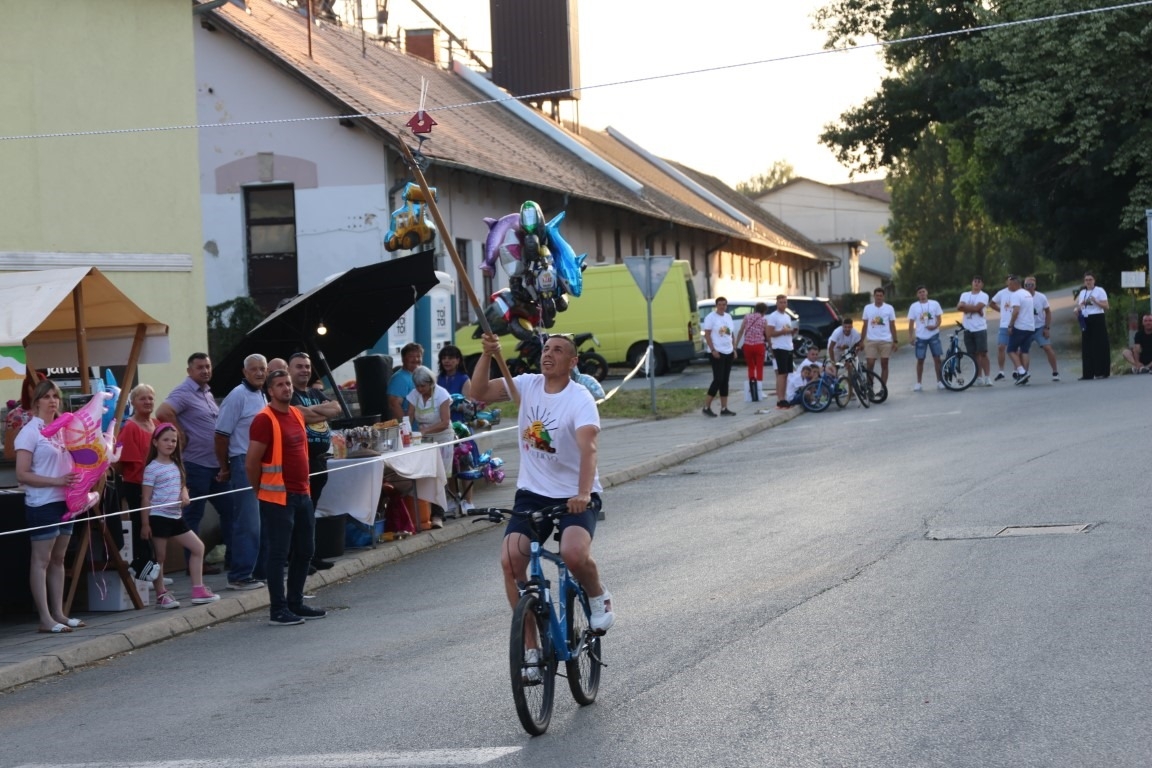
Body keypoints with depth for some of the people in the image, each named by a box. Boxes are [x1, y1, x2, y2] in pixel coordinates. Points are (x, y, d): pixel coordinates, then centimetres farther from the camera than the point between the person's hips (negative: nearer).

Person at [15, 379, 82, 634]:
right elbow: (22, 475, -14)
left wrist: (77, 479, 4)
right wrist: (57, 481, -21)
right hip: (42, 504, -7)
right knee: (41, 560, -4)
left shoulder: (62, 429, 11)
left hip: (64, 501, 7)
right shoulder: (30, 432, -9)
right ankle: (46, 619, -5)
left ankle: (58, 613, 15)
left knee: (58, 559, 10)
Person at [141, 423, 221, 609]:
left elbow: (182, 486, 22)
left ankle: (198, 590, 10)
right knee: (159, 556, 0)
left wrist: (185, 495, -3)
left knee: (198, 547, 7)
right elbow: (146, 498, -9)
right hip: (158, 516, -7)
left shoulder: (176, 465, 13)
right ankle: (161, 595, 8)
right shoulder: (152, 468, -8)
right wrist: (145, 524, -13)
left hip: (176, 516, 8)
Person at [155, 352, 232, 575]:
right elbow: (163, 413, -29)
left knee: (228, 509, 12)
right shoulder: (183, 392, -13)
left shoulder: (208, 393, 15)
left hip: (216, 465, 9)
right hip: (196, 464, -9)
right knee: (194, 514, 0)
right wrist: (182, 436, -20)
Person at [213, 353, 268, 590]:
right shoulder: (238, 396, -11)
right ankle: (239, 576, -5)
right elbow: (221, 434, -12)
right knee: (247, 523, -8)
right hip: (244, 463, -8)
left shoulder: (262, 397, 14)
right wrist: (224, 468, -8)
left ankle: (261, 569, 20)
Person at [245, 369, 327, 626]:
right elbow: (251, 463, -14)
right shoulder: (264, 420, -13)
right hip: (278, 498, -8)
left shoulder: (297, 415, 12)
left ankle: (295, 603, 25)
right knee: (279, 553, -3)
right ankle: (278, 610, 3)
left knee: (305, 550, 14)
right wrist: (262, 490, -2)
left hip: (302, 495, 8)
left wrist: (304, 485, 17)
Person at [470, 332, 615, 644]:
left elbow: (588, 448, -30)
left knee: (574, 554, -31)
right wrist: (488, 354, -21)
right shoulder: (528, 385, 1)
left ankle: (598, 595, 6)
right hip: (532, 494, 5)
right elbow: (480, 392, -6)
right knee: (509, 560, -13)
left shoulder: (580, 399, -15)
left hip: (575, 498, -5)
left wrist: (583, 494, -45)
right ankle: (531, 648, -1)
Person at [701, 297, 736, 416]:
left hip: (728, 353, 7)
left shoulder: (728, 317, 13)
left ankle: (724, 409, 9)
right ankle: (706, 407, -5)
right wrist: (713, 350, -19)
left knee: (725, 381, 7)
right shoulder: (711, 317, -8)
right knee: (718, 380, -12)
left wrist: (734, 349, 12)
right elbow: (707, 335, -12)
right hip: (717, 353, -7)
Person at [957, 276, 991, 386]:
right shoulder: (965, 295, 12)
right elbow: (959, 307, -3)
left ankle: (987, 378, -7)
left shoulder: (983, 296, 0)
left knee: (983, 353, -8)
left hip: (980, 328, -4)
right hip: (968, 329, 4)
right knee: (974, 355, 7)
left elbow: (977, 307, -15)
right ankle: (979, 378, 12)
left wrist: (965, 306, -4)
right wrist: (973, 308, -11)